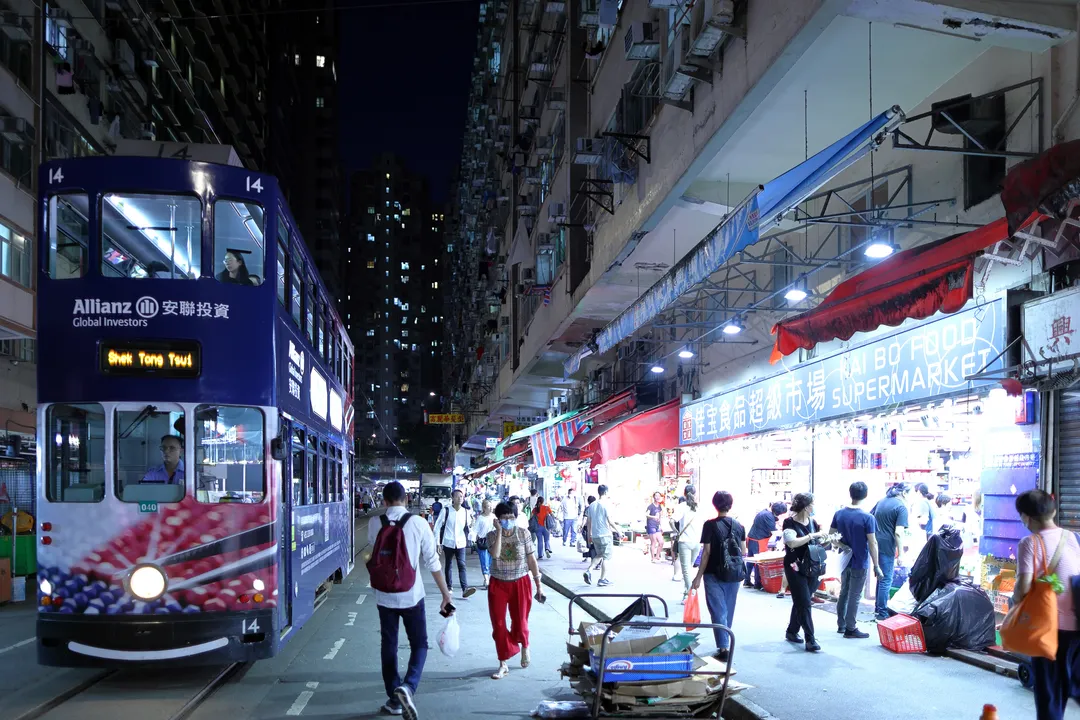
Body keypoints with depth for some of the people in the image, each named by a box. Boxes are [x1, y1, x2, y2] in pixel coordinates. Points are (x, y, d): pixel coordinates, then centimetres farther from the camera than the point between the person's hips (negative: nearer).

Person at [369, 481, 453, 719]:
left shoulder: (375, 524, -4)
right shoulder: (418, 523, -10)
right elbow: (432, 562, -8)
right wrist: (445, 593, -1)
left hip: (384, 595, 2)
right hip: (411, 595, -2)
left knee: (389, 646, 14)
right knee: (419, 644, 10)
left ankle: (394, 699, 18)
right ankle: (407, 687, -14)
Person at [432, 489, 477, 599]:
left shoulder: (466, 511, 3)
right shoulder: (446, 511, -5)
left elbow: (468, 527, 13)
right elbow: (437, 526, -2)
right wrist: (438, 543, -5)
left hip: (461, 543, 1)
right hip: (448, 543, -1)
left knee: (462, 565, -10)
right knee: (448, 565, 11)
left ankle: (465, 589, -20)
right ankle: (449, 587, 24)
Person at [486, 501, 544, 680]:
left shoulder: (523, 534, -5)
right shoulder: (492, 535, -4)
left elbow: (532, 560, -1)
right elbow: (495, 554, -24)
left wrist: (538, 586, -1)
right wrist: (499, 531, -22)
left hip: (521, 584, -1)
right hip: (498, 585, 1)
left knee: (520, 623, 7)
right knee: (498, 625, 0)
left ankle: (524, 647, 41)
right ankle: (503, 664, 14)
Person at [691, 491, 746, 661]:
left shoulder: (710, 525, -11)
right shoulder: (739, 526, 2)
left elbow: (706, 552, -13)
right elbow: (742, 551, 6)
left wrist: (698, 576, -8)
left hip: (715, 575, -4)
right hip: (734, 575, 4)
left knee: (718, 611, -1)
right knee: (728, 611, 16)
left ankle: (723, 648, -9)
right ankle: (725, 644, 27)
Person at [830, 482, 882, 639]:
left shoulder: (839, 514, -2)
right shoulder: (867, 518, -18)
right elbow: (872, 543, -16)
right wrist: (876, 566, -11)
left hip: (845, 560, 5)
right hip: (860, 563, -5)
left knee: (844, 592, 18)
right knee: (854, 596, 2)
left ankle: (841, 624, 26)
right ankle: (850, 629, 8)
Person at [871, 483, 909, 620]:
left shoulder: (881, 502, 12)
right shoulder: (901, 508, -11)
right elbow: (898, 533, -18)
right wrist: (900, 552, -13)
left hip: (875, 544, 8)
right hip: (887, 547, -8)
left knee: (881, 577, 20)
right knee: (886, 580, 1)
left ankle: (878, 608, 29)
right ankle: (882, 613, 6)